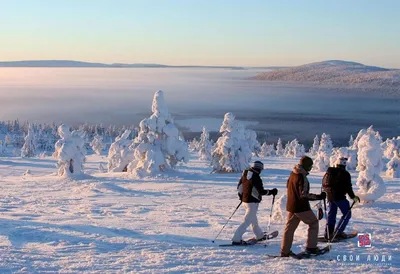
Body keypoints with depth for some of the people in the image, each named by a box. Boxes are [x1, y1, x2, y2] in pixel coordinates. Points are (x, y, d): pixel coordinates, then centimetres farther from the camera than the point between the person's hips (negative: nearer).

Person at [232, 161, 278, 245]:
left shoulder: (245, 174, 3)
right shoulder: (256, 178, -22)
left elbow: (239, 186, 11)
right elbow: (261, 191, -21)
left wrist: (241, 196, 25)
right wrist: (271, 191, -7)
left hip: (245, 200, 9)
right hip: (253, 202, -9)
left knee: (253, 219, 23)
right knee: (247, 221, -5)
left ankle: (260, 235, 40)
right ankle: (236, 239, -8)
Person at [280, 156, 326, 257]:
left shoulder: (292, 174, 7)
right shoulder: (302, 177, -20)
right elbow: (304, 195, -25)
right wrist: (318, 196, -22)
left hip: (291, 206, 8)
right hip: (301, 207, -8)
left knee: (290, 227, 12)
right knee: (314, 223, 9)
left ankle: (285, 251, 13)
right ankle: (311, 247, 9)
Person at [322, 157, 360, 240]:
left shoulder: (329, 172, 9)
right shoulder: (345, 174, -9)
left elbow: (324, 184, 16)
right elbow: (348, 187, -13)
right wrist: (353, 197, -3)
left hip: (330, 196, 7)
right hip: (340, 197, -7)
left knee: (331, 214, 18)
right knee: (347, 214, 4)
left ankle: (328, 233, 15)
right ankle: (338, 232, -4)